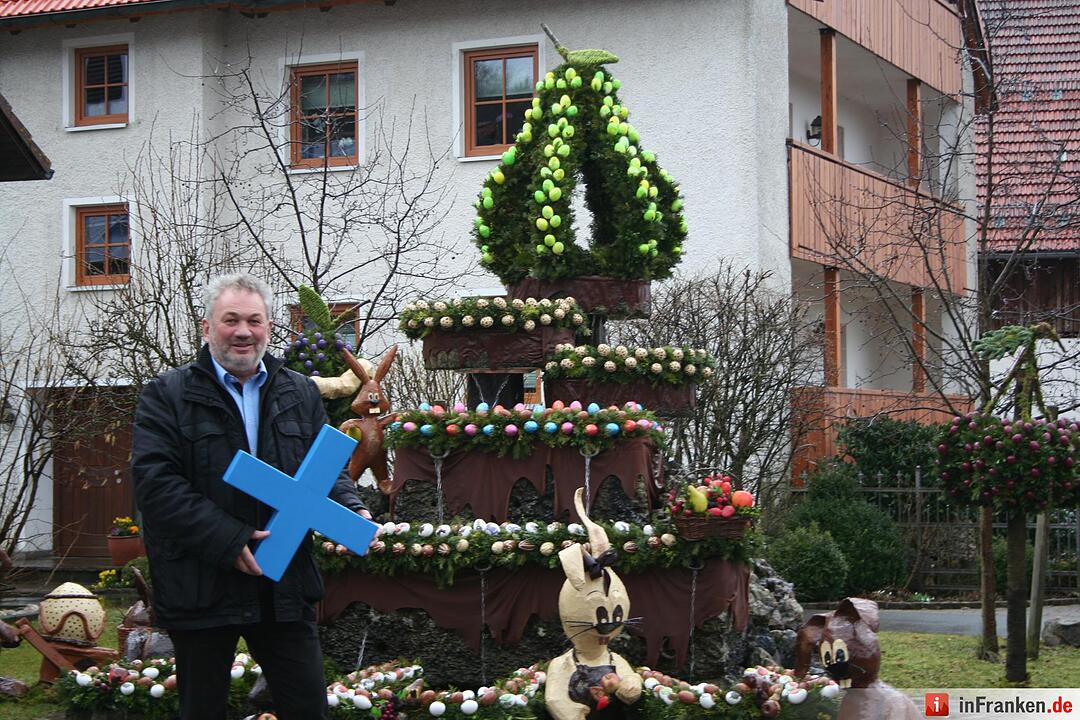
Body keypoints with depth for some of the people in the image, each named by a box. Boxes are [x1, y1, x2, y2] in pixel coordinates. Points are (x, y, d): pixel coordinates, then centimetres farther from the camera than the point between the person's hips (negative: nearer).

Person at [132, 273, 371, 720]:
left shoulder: (301, 394, 13)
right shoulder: (167, 395, -2)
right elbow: (156, 484, -13)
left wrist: (351, 510, -5)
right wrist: (228, 541, -20)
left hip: (285, 589, 3)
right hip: (201, 591, -3)